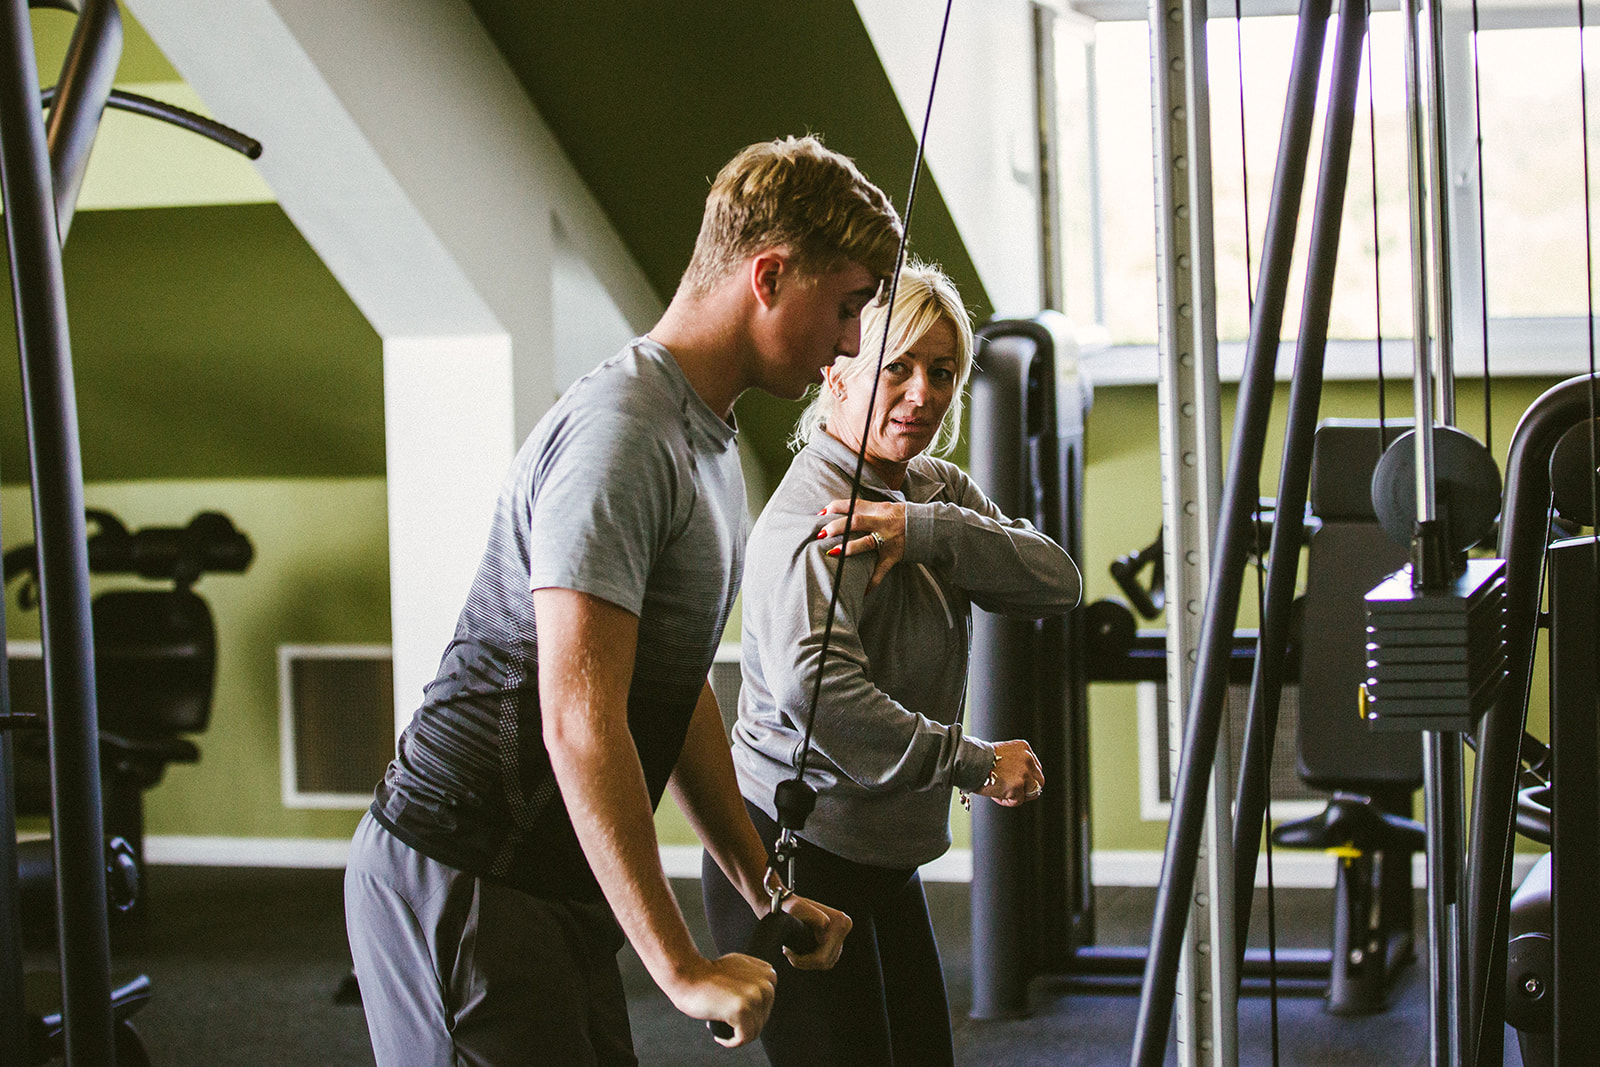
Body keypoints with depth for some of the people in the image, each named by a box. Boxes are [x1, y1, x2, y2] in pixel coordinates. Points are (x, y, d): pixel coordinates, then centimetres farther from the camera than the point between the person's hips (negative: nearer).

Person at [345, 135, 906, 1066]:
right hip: (457, 879, -10)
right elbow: (580, 723, -24)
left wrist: (768, 892, 19)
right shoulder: (620, 433, -18)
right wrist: (682, 967, -23)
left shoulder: (712, 448, 16)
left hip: (552, 885, 10)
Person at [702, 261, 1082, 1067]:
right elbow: (815, 690, -35)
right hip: (792, 858, -9)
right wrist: (977, 765, -26)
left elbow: (1056, 582, -5)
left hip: (885, 858, 9)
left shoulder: (937, 490, 9)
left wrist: (925, 532, -21)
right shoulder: (812, 520, -20)